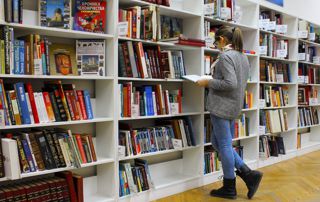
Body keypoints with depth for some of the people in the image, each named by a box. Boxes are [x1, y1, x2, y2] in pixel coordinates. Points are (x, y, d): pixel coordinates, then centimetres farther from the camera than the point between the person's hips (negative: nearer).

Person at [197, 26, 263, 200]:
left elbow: (230, 83, -24)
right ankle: (248, 174, 13)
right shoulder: (243, 56, 14)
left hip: (222, 106, -9)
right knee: (217, 142, 17)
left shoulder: (225, 56, -15)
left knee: (224, 145, 1)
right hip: (234, 106, 9)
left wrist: (208, 82, -13)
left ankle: (229, 188, 13)